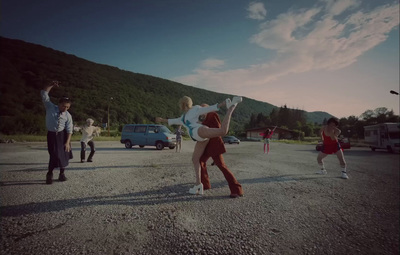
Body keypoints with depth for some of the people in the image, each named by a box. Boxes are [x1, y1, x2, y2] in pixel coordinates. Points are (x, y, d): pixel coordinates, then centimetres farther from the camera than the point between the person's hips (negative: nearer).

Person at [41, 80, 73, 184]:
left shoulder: (68, 115, -5)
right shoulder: (50, 107, -4)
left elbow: (69, 130, -6)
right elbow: (44, 94, -10)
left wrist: (67, 142, -13)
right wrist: (51, 85, -21)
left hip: (62, 134, 1)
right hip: (51, 134, -1)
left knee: (64, 154, 5)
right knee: (54, 154, -1)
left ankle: (62, 174, 22)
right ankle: (49, 174, 16)